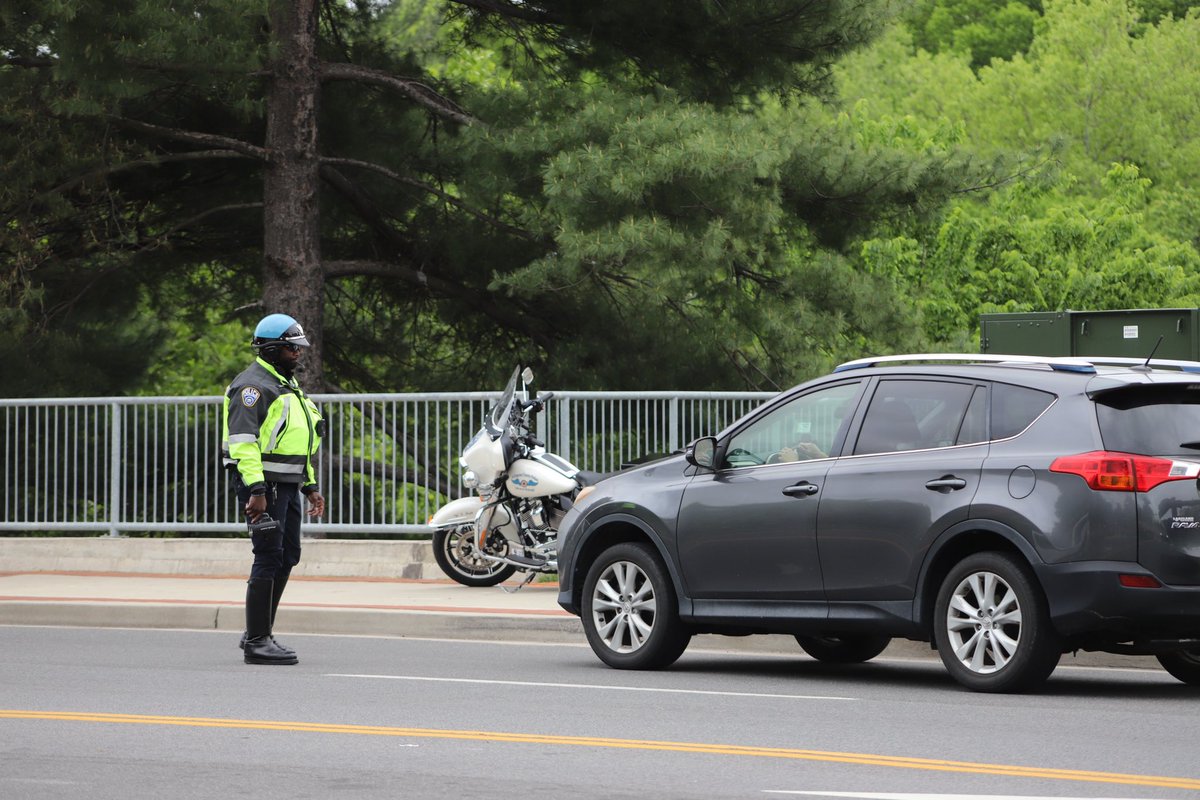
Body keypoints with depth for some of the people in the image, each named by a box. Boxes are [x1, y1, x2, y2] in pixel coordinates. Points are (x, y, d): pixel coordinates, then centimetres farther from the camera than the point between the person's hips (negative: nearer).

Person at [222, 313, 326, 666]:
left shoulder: (289, 385, 22)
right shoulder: (254, 385, -11)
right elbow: (243, 440, -20)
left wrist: (311, 487, 25)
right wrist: (256, 490, -27)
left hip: (287, 486, 10)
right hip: (263, 485, -10)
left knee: (287, 558, 11)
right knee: (269, 559, -10)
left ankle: (258, 634, 20)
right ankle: (257, 642, -6)